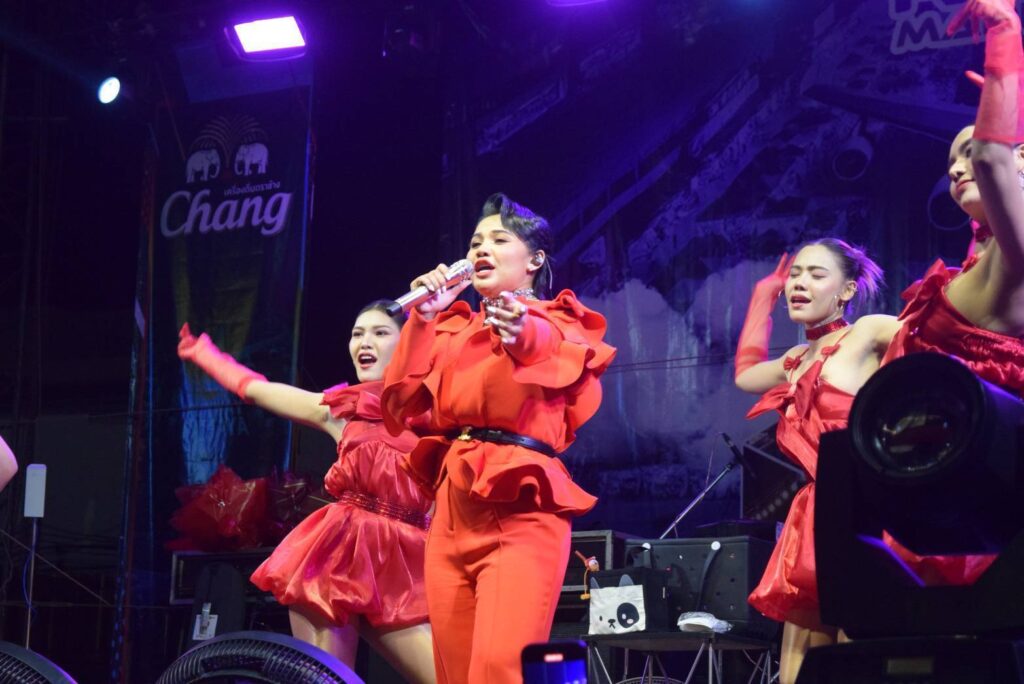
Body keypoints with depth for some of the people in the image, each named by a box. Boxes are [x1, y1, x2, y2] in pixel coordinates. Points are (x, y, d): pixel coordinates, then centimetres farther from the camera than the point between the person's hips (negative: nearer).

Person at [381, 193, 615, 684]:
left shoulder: (559, 322, 8)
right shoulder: (454, 329, 21)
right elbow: (399, 405, 10)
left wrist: (527, 335, -38)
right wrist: (423, 318, 5)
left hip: (520, 513, -5)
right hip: (451, 515, 5)